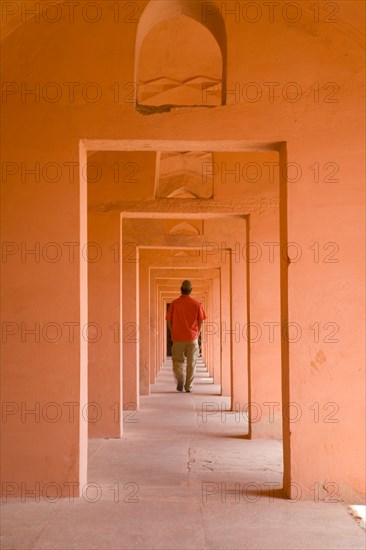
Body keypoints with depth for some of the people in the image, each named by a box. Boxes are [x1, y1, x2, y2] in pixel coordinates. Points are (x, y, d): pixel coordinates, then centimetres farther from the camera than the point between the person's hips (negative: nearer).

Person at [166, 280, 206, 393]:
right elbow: (200, 321, 0)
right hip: (192, 337, 0)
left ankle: (180, 378, -12)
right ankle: (189, 386, 11)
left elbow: (169, 321, 1)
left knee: (178, 360, 13)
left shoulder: (174, 303, -4)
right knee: (191, 363, 10)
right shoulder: (196, 304, -3)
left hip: (178, 337, 0)